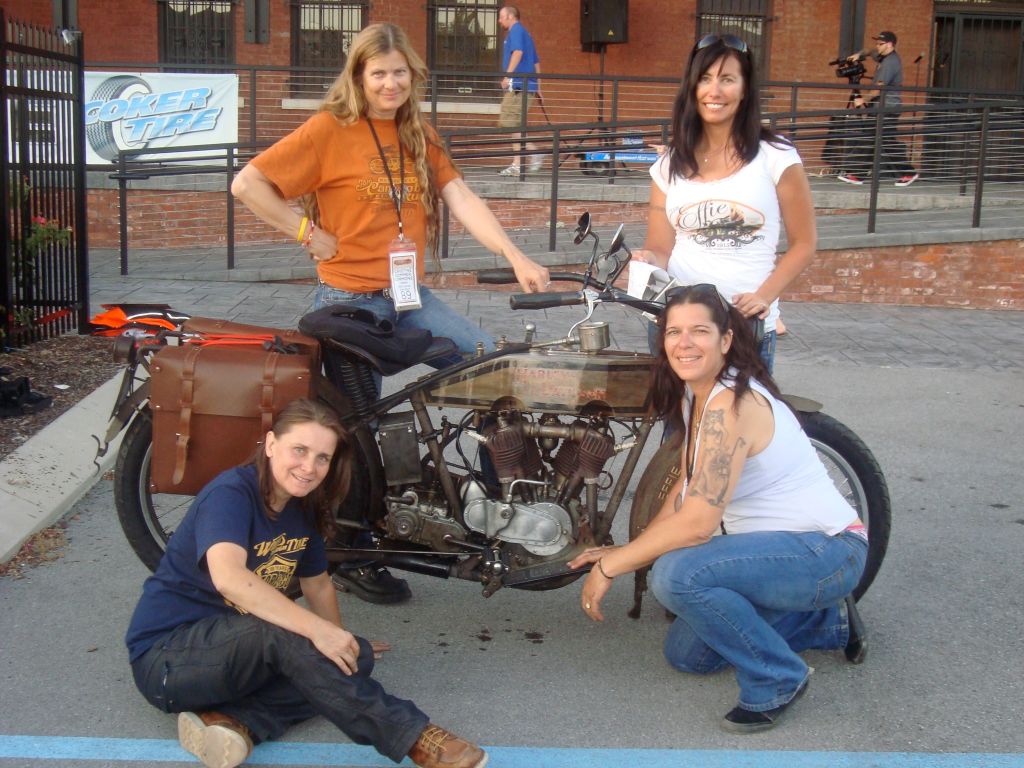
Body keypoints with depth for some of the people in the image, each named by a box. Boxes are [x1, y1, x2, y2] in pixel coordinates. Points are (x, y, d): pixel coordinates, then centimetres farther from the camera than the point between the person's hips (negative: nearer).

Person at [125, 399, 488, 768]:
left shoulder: (303, 509, 3)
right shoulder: (230, 494, -22)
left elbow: (318, 585, 18)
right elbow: (228, 577, -40)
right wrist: (316, 628, -42)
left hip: (241, 646, 9)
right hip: (165, 655, -9)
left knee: (357, 658, -7)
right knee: (282, 632, -35)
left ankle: (233, 719, -22)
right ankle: (412, 736, -31)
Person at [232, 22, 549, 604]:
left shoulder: (418, 135, 10)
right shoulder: (330, 129, -8)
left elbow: (461, 198, -1)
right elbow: (247, 184, -13)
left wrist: (516, 258, -13)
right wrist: (309, 233, -12)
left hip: (409, 294, 6)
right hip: (349, 299, -5)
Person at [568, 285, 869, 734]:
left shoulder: (729, 405, -25)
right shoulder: (692, 395, 5)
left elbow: (697, 522, -29)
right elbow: (686, 490, 11)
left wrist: (610, 567, -21)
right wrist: (628, 552, 3)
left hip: (826, 551, -10)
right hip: (773, 545, 10)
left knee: (676, 574, -30)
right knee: (686, 654, 14)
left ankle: (777, 679, -8)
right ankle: (828, 622, 26)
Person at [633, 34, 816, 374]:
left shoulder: (775, 157, -2)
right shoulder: (669, 165, 7)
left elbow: (803, 243, 1)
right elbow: (660, 250, 8)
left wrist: (765, 296, -12)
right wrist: (647, 260, -15)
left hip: (749, 324, -2)